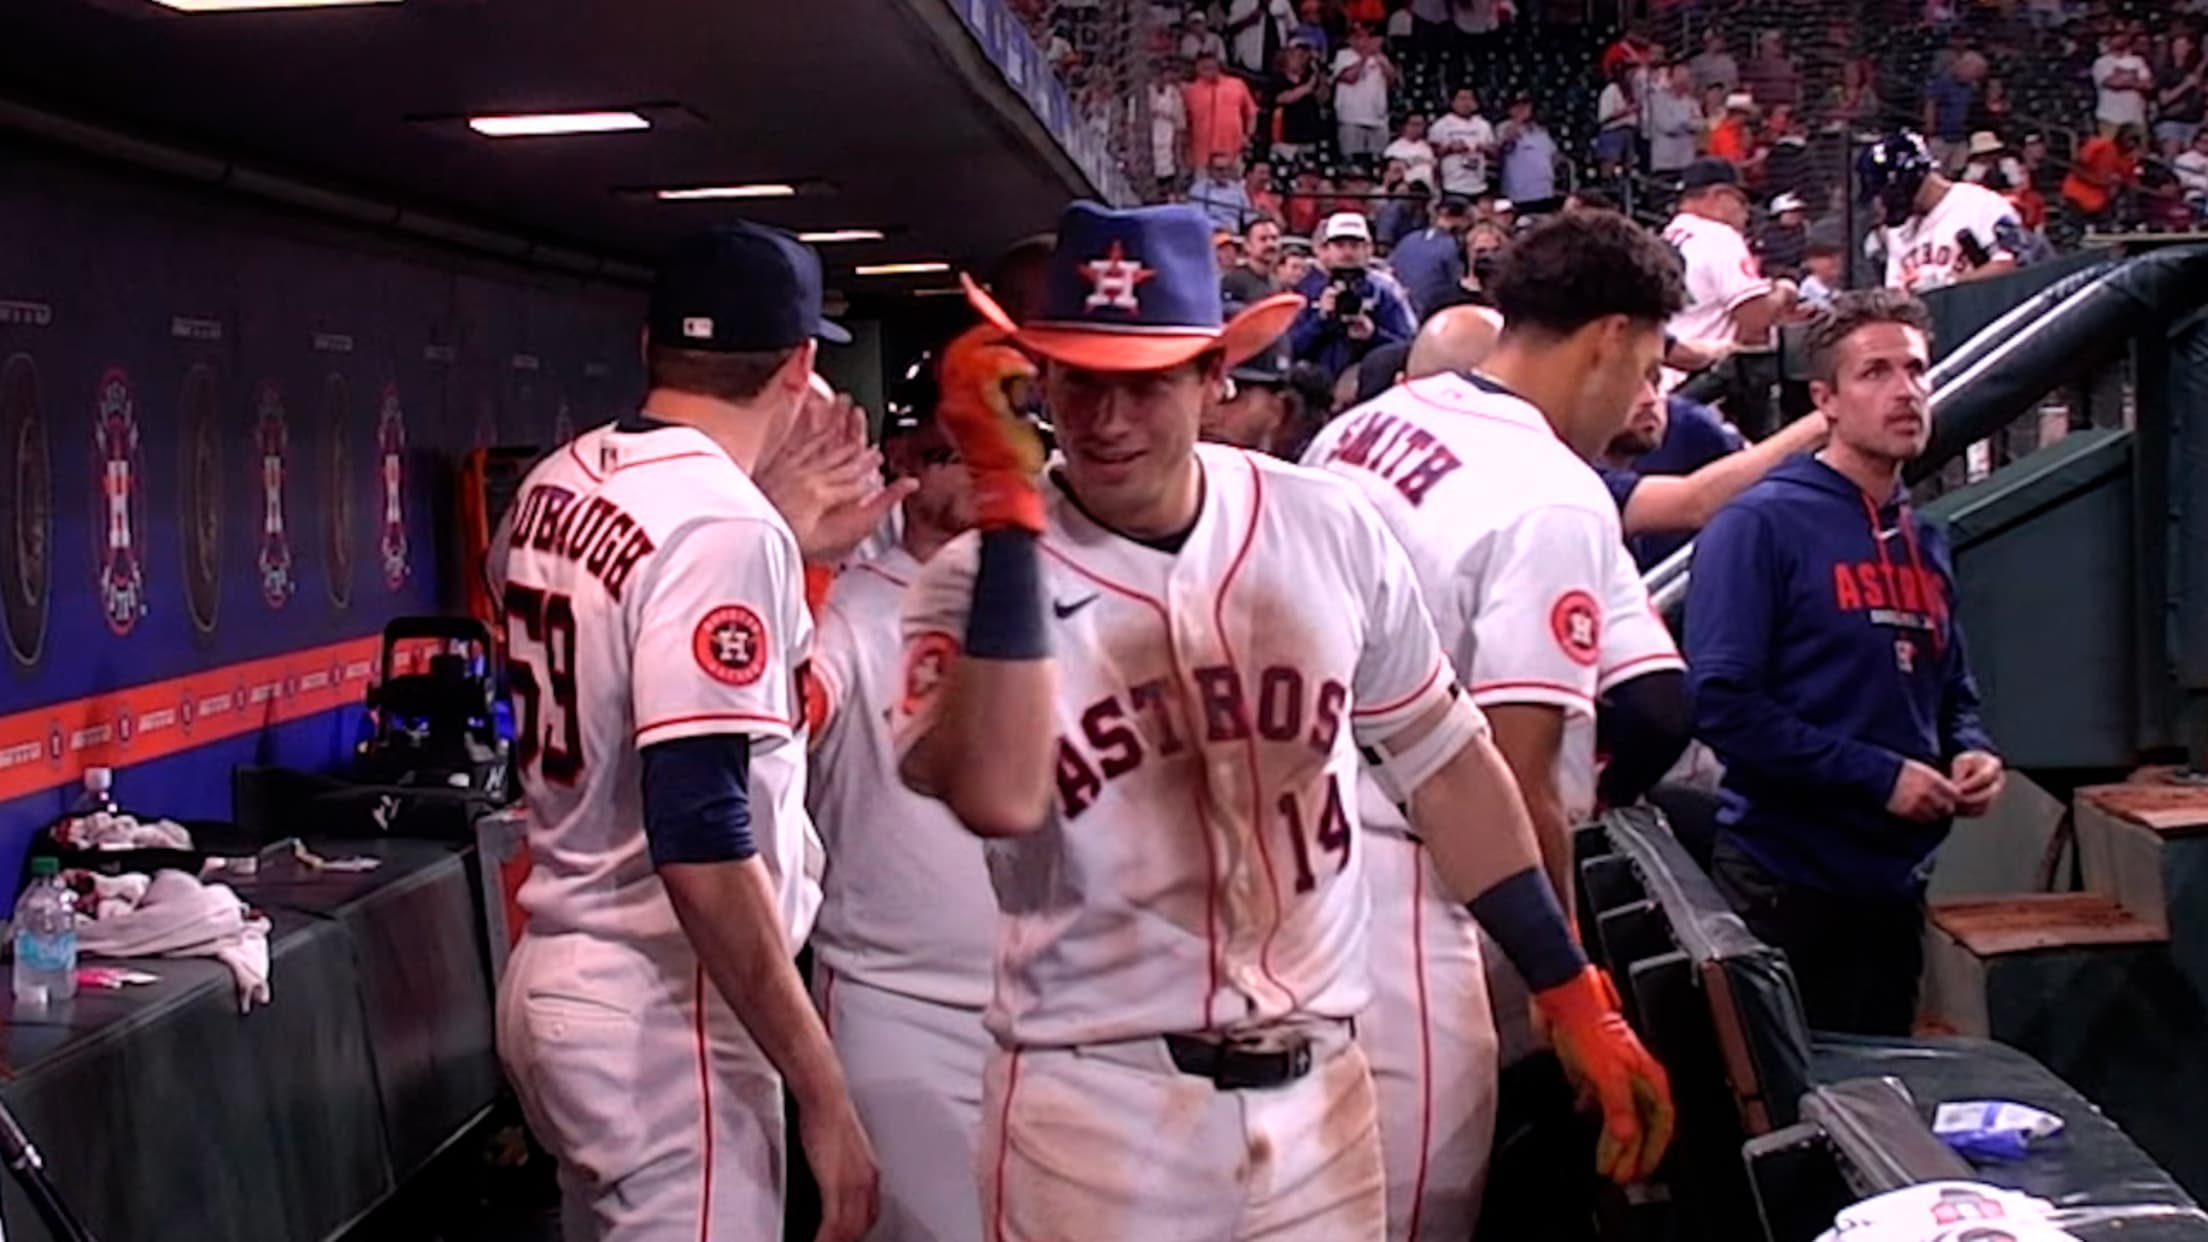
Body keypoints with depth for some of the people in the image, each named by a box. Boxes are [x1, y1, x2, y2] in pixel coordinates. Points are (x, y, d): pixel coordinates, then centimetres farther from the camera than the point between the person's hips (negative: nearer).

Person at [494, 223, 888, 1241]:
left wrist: (790, 549, 20)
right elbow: (701, 841, -24)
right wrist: (822, 1095, -21)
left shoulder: (552, 489, 7)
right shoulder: (722, 521, -18)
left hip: (550, 975, 9)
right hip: (662, 1014, -9)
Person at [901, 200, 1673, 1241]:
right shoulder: (979, 575, -7)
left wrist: (1573, 996, 7)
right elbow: (999, 798, -25)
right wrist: (1009, 512, -23)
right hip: (1093, 1103, -2)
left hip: (1316, 1091, 3)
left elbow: (1443, 762, 9)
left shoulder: (1329, 530, 0)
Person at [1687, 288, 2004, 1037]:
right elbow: (1723, 705, -20)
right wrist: (1877, 776, -20)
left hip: (1896, 884, 7)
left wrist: (1971, 753, 0)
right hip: (1787, 884, -7)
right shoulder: (1762, 524, -12)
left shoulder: (1926, 544, 12)